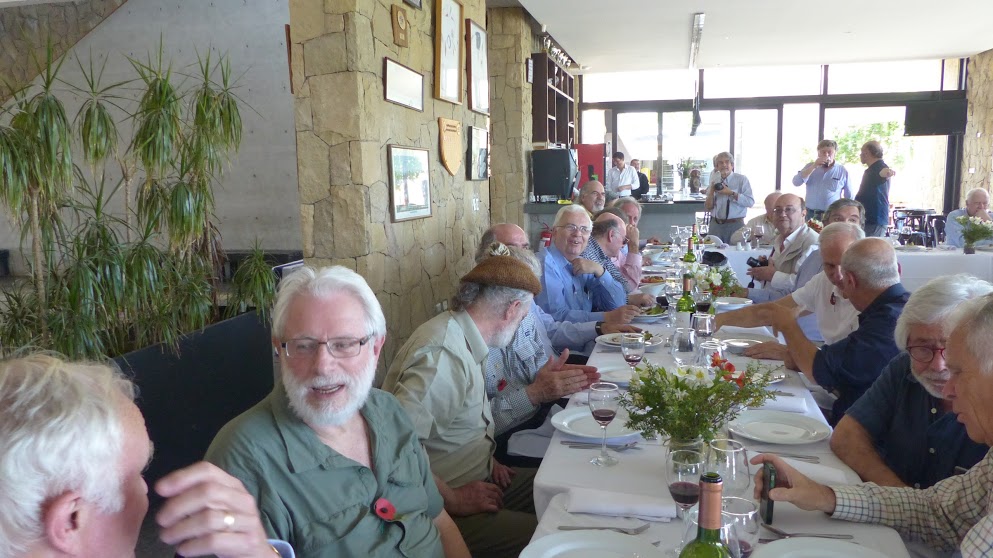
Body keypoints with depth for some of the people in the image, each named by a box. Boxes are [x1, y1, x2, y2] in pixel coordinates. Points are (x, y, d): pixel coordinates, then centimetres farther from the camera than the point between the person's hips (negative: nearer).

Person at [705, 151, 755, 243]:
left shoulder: (742, 179, 0)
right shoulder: (714, 181, 10)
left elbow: (750, 202, -11)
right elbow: (708, 207, 8)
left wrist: (731, 193, -16)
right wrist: (711, 192, -7)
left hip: (735, 225, -3)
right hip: (716, 225, 3)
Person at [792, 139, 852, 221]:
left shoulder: (842, 171, 3)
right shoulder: (810, 167, 7)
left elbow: (850, 197, 8)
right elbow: (796, 183, -9)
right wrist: (813, 166, -14)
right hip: (811, 215, 1)